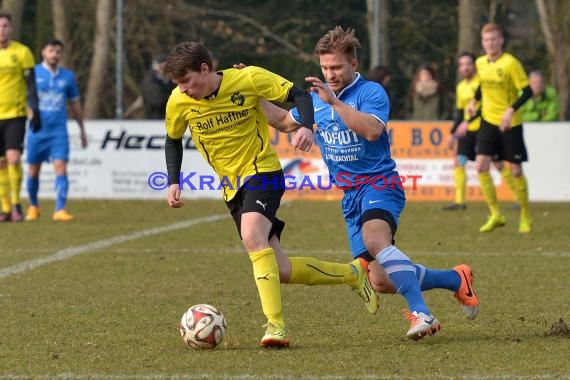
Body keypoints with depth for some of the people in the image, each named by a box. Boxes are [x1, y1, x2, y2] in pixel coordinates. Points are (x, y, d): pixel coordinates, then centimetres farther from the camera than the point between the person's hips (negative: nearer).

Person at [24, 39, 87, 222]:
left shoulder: (68, 76, 7)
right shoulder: (33, 73, 0)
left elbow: (75, 103, 17)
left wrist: (82, 129, 21)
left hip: (58, 131, 1)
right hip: (36, 130, -1)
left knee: (60, 167, -13)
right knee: (33, 171, 7)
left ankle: (60, 210, -16)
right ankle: (33, 206, 28)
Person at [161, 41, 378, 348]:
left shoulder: (248, 79, -15)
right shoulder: (179, 103, -5)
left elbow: (299, 95, -7)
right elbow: (173, 140, 14)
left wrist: (306, 126, -26)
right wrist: (174, 181, 2)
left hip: (262, 172, -5)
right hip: (232, 187, 5)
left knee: (252, 237, -33)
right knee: (281, 272, 0)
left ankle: (275, 325, -34)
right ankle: (352, 274, 22)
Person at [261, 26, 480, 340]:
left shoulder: (371, 92, -10)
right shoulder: (316, 97, 11)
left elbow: (372, 130, -29)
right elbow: (284, 121, 28)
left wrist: (335, 102, -31)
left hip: (378, 183, -7)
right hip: (350, 195, 7)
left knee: (374, 239, -39)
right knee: (381, 282, -1)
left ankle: (421, 314, -44)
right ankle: (456, 280, 19)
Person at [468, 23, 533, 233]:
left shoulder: (510, 63, -14)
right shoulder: (480, 63, 4)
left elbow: (527, 92, -15)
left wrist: (511, 110, -27)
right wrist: (474, 100, 5)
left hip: (510, 124, -5)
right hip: (488, 121, 5)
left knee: (516, 171, 2)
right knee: (481, 167, -9)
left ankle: (525, 216, 21)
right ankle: (495, 215, 1)